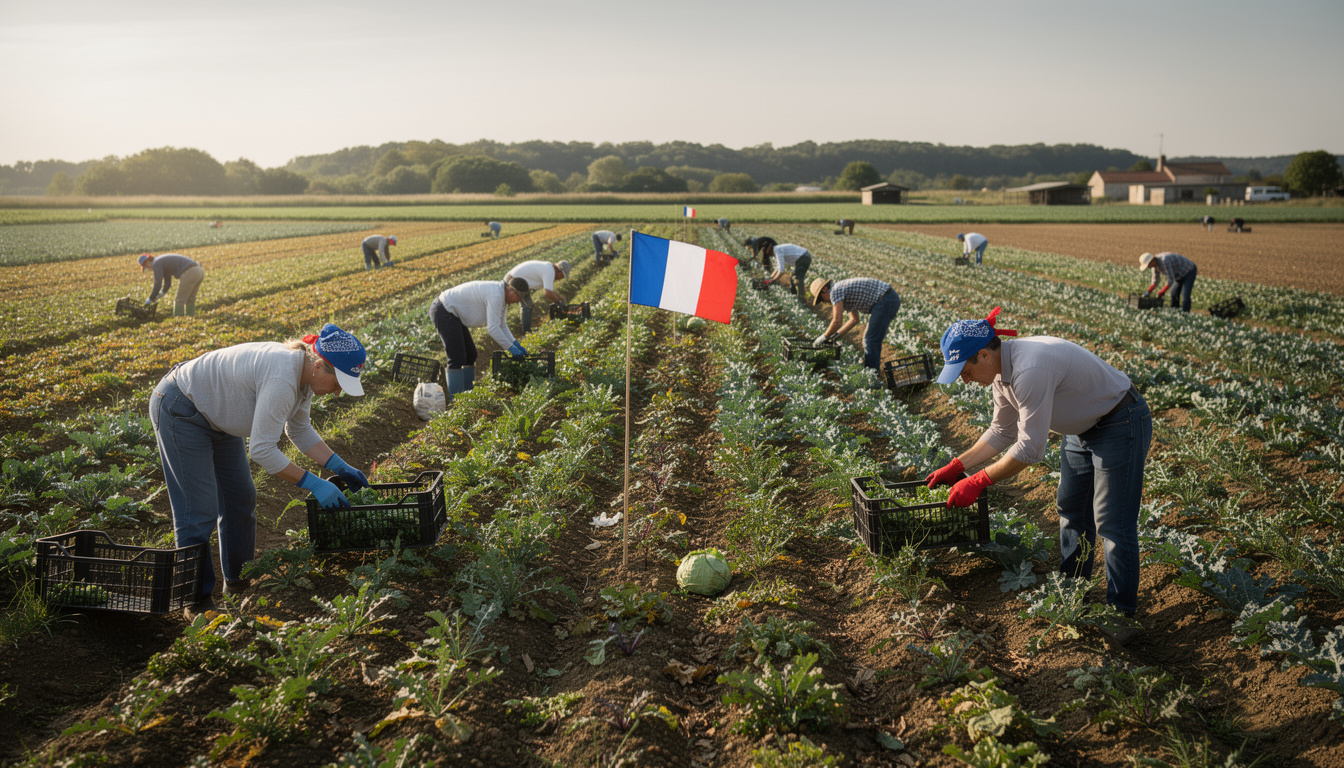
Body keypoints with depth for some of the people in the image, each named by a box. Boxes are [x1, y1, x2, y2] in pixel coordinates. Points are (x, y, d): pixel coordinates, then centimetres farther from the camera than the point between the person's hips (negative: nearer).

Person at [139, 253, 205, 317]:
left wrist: (149, 300, 7)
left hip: (189, 273, -9)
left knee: (179, 301, 0)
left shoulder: (156, 263, 3)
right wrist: (155, 298, 31)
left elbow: (158, 285, -4)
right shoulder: (164, 262, 33)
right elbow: (167, 284, 37)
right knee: (189, 299, 21)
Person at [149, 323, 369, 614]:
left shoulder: (303, 375, -7)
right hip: (179, 410, -10)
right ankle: (197, 600, 5)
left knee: (241, 498, 14)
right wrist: (314, 484, -30)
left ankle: (238, 579, 30)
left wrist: (340, 467, -2)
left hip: (215, 414, 10)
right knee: (199, 510, -8)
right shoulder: (282, 379, -36)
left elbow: (299, 430, 7)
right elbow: (261, 450, -34)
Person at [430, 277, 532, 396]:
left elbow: (501, 324, 17)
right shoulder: (496, 295, -23)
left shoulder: (500, 293, 9)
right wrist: (510, 347, -17)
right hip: (444, 312, -11)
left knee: (470, 355, 14)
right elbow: (492, 328, -25)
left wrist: (516, 343, 8)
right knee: (457, 359, -14)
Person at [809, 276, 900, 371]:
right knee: (871, 340, 16)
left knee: (871, 341, -8)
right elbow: (855, 320, 30)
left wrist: (824, 337, 1)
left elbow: (837, 321, -13)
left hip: (884, 301, -10)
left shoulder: (835, 291, -7)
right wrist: (835, 334, 26)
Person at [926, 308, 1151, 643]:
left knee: (1112, 523, -6)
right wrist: (956, 467, 3)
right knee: (1071, 510, 16)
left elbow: (1030, 448, -33)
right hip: (1085, 426, 10)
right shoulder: (1002, 370, -5)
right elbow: (1002, 432, 8)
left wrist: (977, 482, -25)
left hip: (1122, 425, -10)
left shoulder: (1029, 371, -36)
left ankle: (1122, 614, 6)